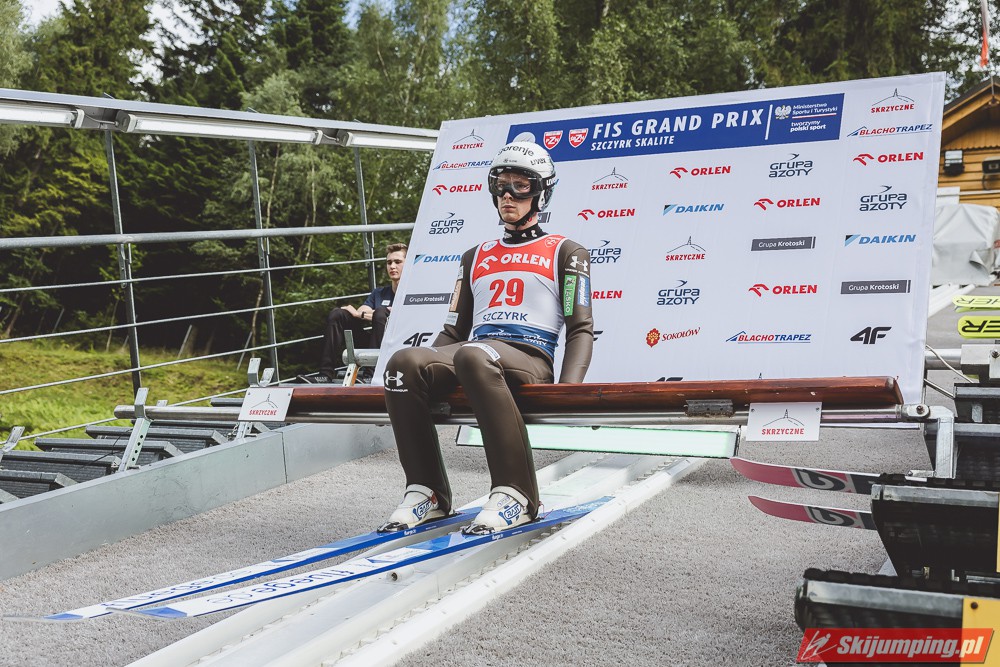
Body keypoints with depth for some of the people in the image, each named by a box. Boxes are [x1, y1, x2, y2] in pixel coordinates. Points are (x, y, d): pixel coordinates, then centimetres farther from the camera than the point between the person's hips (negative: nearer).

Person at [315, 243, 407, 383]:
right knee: (336, 314, -4)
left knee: (381, 313, -30)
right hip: (372, 343, 6)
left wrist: (359, 314, -9)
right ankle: (326, 374, -17)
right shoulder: (379, 293, 24)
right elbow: (359, 314, 12)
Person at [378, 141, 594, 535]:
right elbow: (454, 330, 26)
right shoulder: (475, 258, 28)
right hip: (476, 351, 4)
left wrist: (568, 387, -14)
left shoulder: (565, 253, 14)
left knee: (473, 355, -40)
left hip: (529, 360, -4)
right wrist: (418, 378, 9)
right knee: (405, 361, -28)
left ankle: (516, 496, -35)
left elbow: (580, 329, 5)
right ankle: (426, 492, -21)